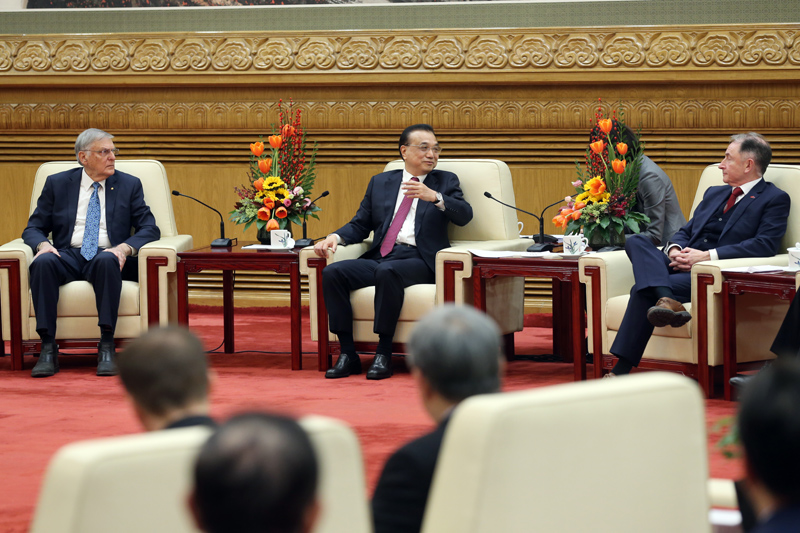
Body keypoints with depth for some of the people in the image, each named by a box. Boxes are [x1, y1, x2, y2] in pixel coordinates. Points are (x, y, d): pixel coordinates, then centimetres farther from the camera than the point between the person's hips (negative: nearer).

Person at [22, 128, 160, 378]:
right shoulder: (57, 184, 13)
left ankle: (106, 347, -37)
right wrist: (43, 244, -14)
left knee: (107, 260, -38)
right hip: (68, 255, 1)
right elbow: (34, 228, 11)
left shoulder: (129, 185, 12)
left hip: (106, 256, -1)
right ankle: (48, 348, -34)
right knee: (43, 261, -34)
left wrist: (124, 247, -17)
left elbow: (149, 229, 5)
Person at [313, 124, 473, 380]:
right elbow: (360, 225, 21)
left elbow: (464, 215, -1)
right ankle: (348, 354, -19)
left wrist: (434, 197, -17)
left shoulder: (445, 181, 15)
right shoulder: (380, 182, 23)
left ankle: (384, 354, -30)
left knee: (387, 271, -37)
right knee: (332, 272, -22)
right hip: (379, 257, 4)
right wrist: (335, 237, 0)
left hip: (418, 260, -4)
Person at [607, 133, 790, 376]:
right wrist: (674, 249, -1)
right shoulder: (714, 194, 30)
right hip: (684, 264, 7)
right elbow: (685, 232, 27)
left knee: (643, 290, -30)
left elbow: (765, 245, -11)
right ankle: (666, 300, -47)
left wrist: (707, 256, -19)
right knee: (635, 241, -24)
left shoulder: (775, 199, 4)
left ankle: (621, 370, -34)